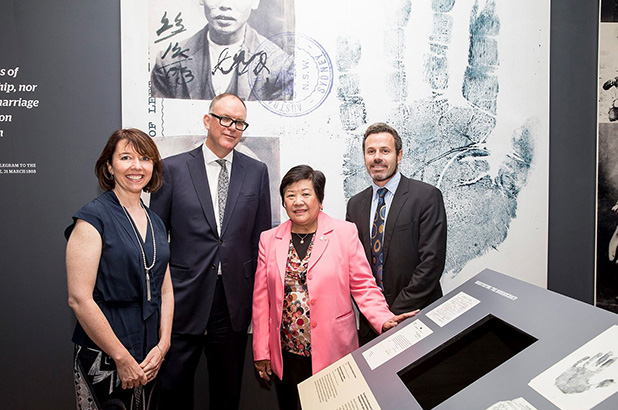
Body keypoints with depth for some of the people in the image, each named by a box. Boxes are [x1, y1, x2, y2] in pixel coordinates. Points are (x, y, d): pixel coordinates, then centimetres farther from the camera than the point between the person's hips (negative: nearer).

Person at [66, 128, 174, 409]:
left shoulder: (156, 223, 8)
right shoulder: (92, 218, -12)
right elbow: (79, 298, -17)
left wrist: (162, 346, -1)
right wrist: (122, 358, -14)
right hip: (103, 361, -6)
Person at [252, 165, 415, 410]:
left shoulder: (344, 233, -2)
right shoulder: (269, 240, 5)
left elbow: (363, 286, -1)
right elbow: (261, 297, 6)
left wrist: (383, 320, -17)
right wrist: (261, 352, 6)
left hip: (332, 353, -2)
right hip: (286, 355, 2)